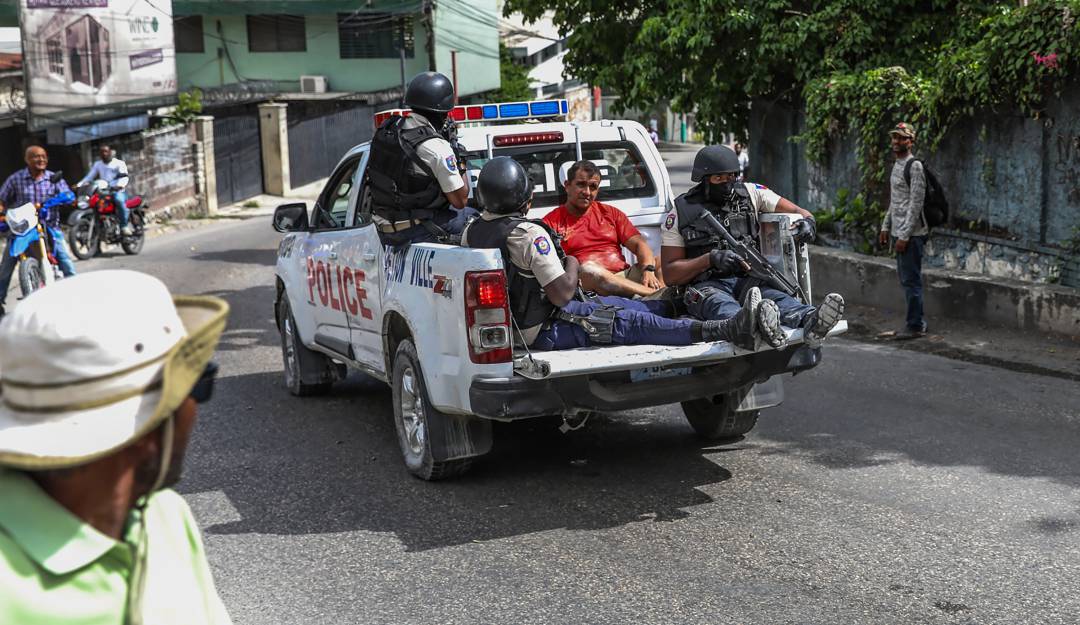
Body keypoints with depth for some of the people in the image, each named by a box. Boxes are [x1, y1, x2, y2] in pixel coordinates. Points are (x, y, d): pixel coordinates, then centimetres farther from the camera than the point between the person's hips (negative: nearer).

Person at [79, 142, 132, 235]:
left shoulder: (119, 163, 5)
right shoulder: (97, 165, 20)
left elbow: (124, 176, -11)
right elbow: (89, 176, 13)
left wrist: (121, 184, -34)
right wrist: (79, 184, -6)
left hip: (119, 191, -5)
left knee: (119, 199, -38)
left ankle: (125, 226, -34)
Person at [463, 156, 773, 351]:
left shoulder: (470, 232, -1)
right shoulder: (528, 233, -26)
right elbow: (563, 293, -26)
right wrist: (572, 263, -5)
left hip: (507, 322, 9)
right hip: (541, 331, -9)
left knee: (612, 304, 21)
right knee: (628, 322, -10)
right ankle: (725, 331, -11)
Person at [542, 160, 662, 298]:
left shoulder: (611, 213, 22)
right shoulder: (552, 221, 9)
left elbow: (639, 244, 12)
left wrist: (648, 270, -10)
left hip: (625, 276, 4)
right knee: (589, 269, -38)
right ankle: (657, 295, -41)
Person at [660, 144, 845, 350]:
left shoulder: (751, 194, 16)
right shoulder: (679, 215, 8)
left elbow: (797, 211, 19)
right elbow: (670, 274, 4)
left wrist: (807, 222, -7)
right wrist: (711, 259, -10)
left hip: (748, 280, 3)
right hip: (707, 286, -2)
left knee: (773, 295, -34)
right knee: (721, 304, -39)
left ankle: (809, 320, -66)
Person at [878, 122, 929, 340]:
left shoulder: (915, 166, -13)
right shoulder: (896, 165, 15)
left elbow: (915, 205, -18)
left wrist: (905, 236, -20)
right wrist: (886, 227, 18)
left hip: (911, 235, -9)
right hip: (897, 232, 9)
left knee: (911, 280, -6)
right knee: (906, 280, 13)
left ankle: (915, 326, 0)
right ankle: (917, 322, 21)